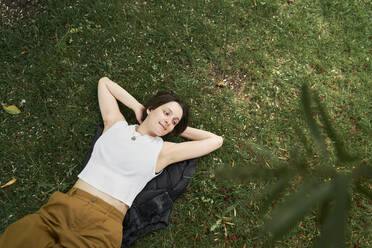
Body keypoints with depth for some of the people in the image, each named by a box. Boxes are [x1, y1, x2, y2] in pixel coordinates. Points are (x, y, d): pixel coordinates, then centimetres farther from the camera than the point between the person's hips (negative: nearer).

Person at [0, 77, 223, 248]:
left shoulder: (164, 151, 6)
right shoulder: (116, 125, 11)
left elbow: (216, 140, 11)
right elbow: (104, 82, 24)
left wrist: (179, 128, 15)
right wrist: (138, 108, 17)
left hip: (103, 225, -1)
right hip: (65, 206, 2)